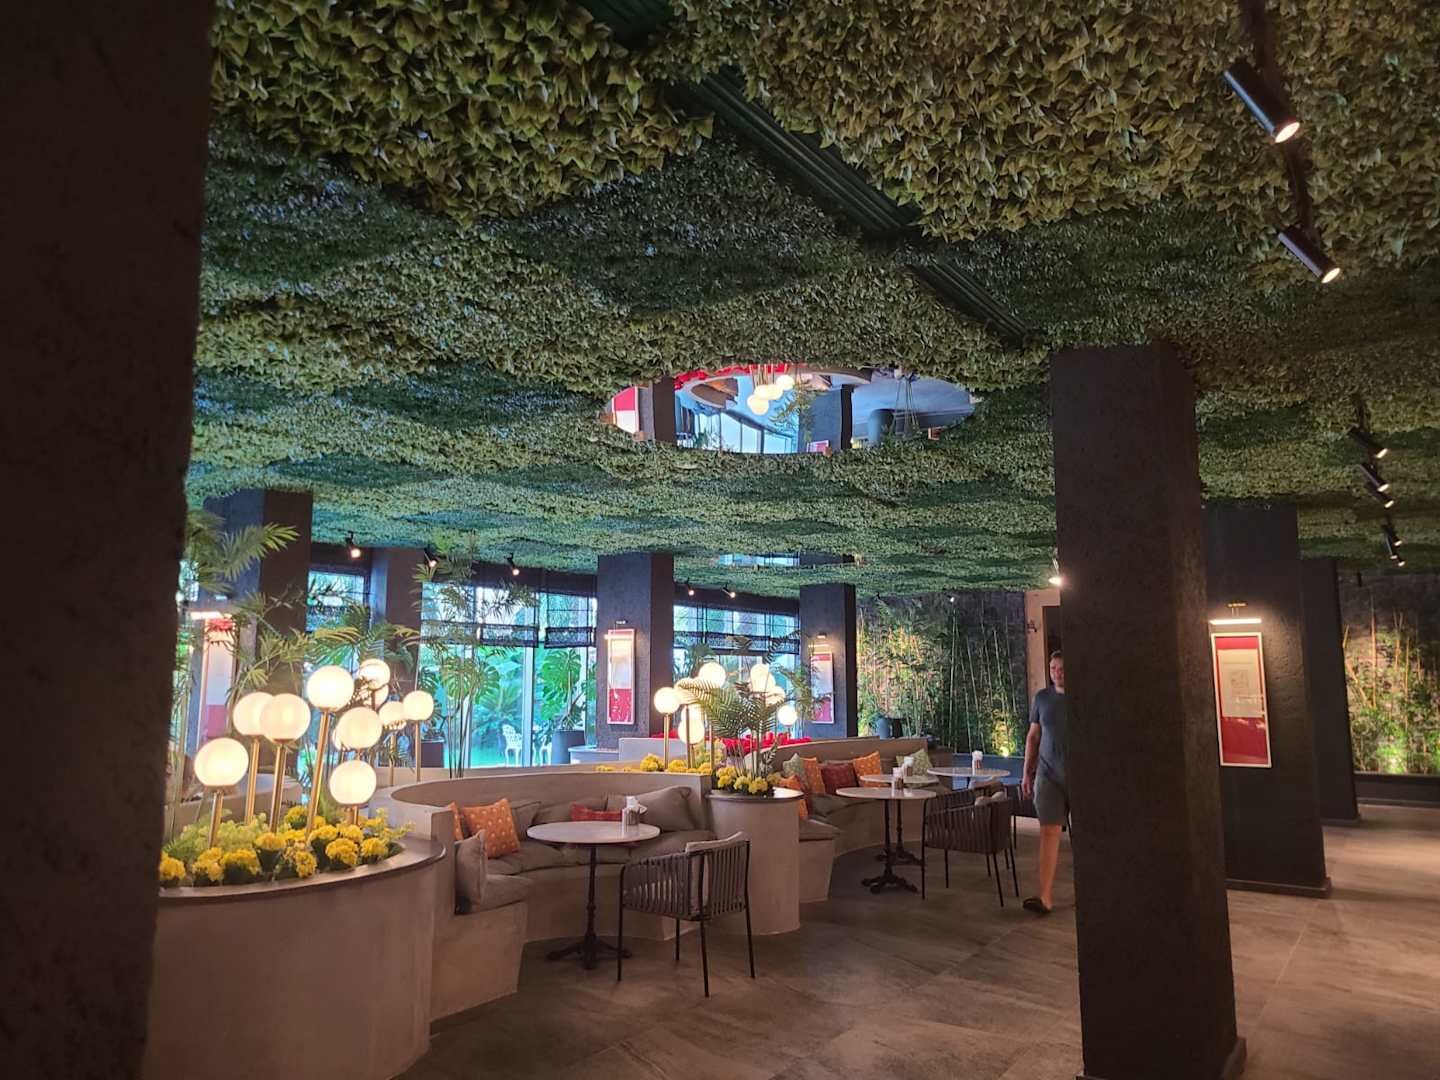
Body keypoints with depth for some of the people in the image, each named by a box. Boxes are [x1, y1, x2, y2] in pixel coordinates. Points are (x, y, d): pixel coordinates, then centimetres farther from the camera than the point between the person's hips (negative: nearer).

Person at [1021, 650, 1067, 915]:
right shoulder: (1042, 698, 6)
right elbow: (1033, 737, 12)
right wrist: (1027, 773, 9)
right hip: (1049, 774, 2)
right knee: (1048, 832, -4)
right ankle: (1046, 897, -4)